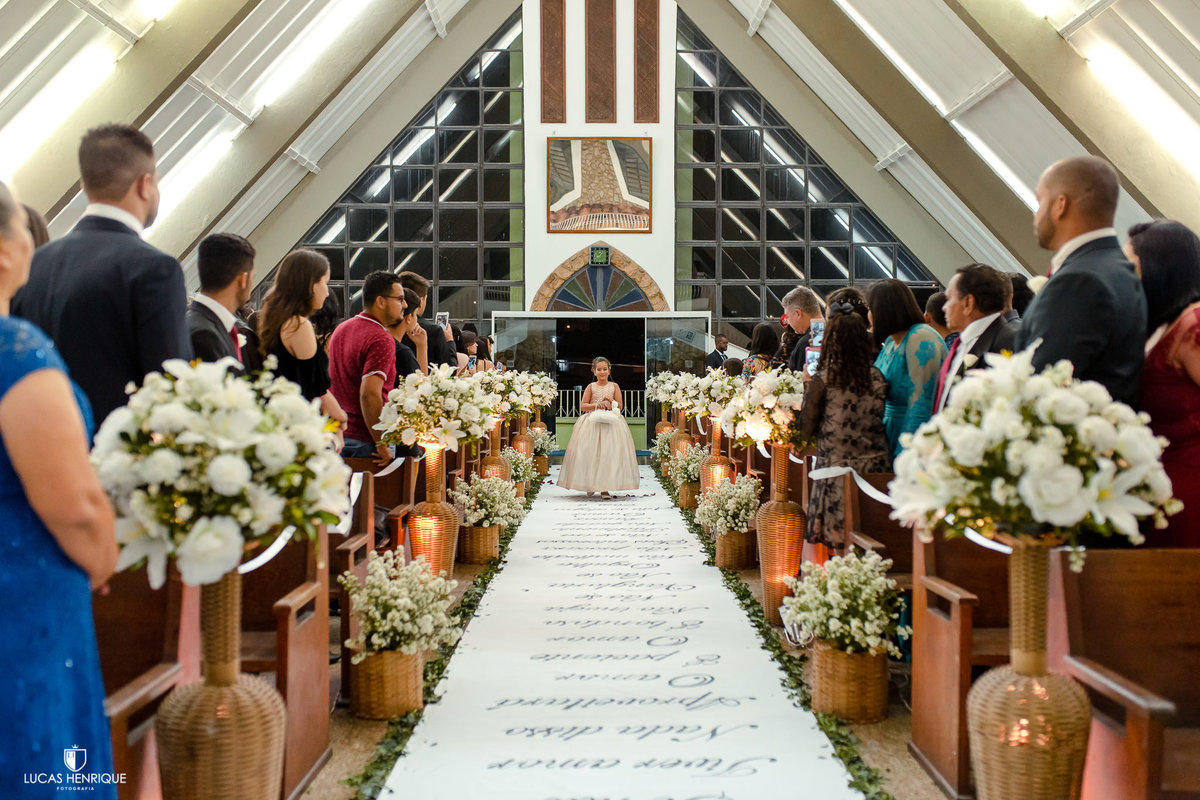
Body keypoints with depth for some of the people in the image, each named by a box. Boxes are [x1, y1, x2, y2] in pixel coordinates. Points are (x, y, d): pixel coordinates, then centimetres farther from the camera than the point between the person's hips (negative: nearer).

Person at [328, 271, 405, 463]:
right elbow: (369, 394, -25)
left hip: (337, 435, 9)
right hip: (365, 440, -9)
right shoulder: (382, 339, -15)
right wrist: (382, 445, -21)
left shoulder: (340, 329, 13)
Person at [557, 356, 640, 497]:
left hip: (611, 422, 0)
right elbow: (582, 406, 2)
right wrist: (596, 405, -12)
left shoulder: (614, 386, 8)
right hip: (592, 423, 0)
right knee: (591, 453, -5)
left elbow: (619, 406, 6)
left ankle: (605, 488, -4)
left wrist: (610, 403, -12)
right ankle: (590, 485, 11)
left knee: (609, 453, -7)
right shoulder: (591, 387, 6)